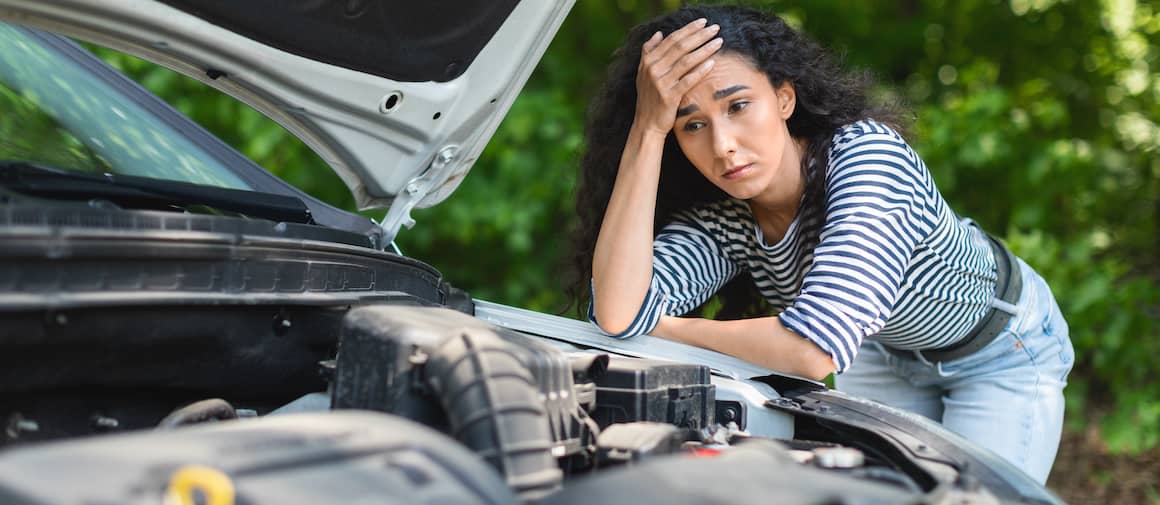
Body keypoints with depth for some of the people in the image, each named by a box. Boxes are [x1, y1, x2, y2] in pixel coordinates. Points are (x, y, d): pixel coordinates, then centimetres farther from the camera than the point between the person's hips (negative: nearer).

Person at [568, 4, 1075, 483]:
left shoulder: (867, 152, -38)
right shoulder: (716, 222, -22)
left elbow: (815, 350, -46)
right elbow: (619, 315, -40)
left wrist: (670, 329, -30)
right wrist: (647, 128, -41)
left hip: (1002, 350, -4)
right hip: (886, 351, 4)